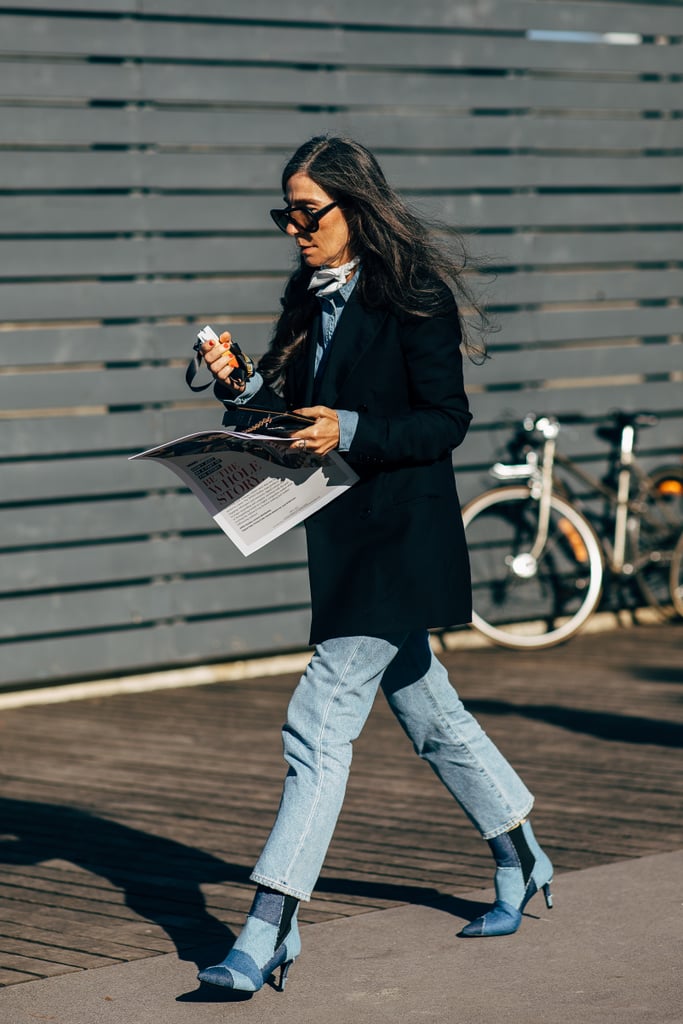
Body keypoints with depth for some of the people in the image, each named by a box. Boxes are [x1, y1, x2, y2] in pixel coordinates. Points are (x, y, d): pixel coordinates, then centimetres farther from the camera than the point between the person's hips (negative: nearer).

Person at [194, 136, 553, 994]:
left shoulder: (414, 298, -12)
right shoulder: (315, 299, 10)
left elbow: (447, 422, -14)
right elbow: (290, 411, 12)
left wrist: (349, 433, -26)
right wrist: (238, 384, -7)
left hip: (397, 540, -9)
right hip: (345, 536, 9)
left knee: (319, 723, -13)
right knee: (426, 709, 20)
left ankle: (269, 932, -13)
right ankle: (521, 864, 38)